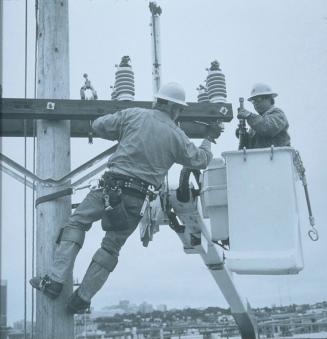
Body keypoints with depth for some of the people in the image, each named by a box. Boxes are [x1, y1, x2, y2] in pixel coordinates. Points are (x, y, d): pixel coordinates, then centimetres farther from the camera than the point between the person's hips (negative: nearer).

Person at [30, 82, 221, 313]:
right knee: (111, 247, 13)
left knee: (76, 223, 12)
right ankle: (81, 299, 17)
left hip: (113, 186, -1)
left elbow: (99, 125, 10)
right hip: (138, 198, 1)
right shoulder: (176, 136, 6)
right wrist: (208, 140, 37)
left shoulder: (133, 115, 5)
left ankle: (56, 281, 1)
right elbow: (200, 160, 18)